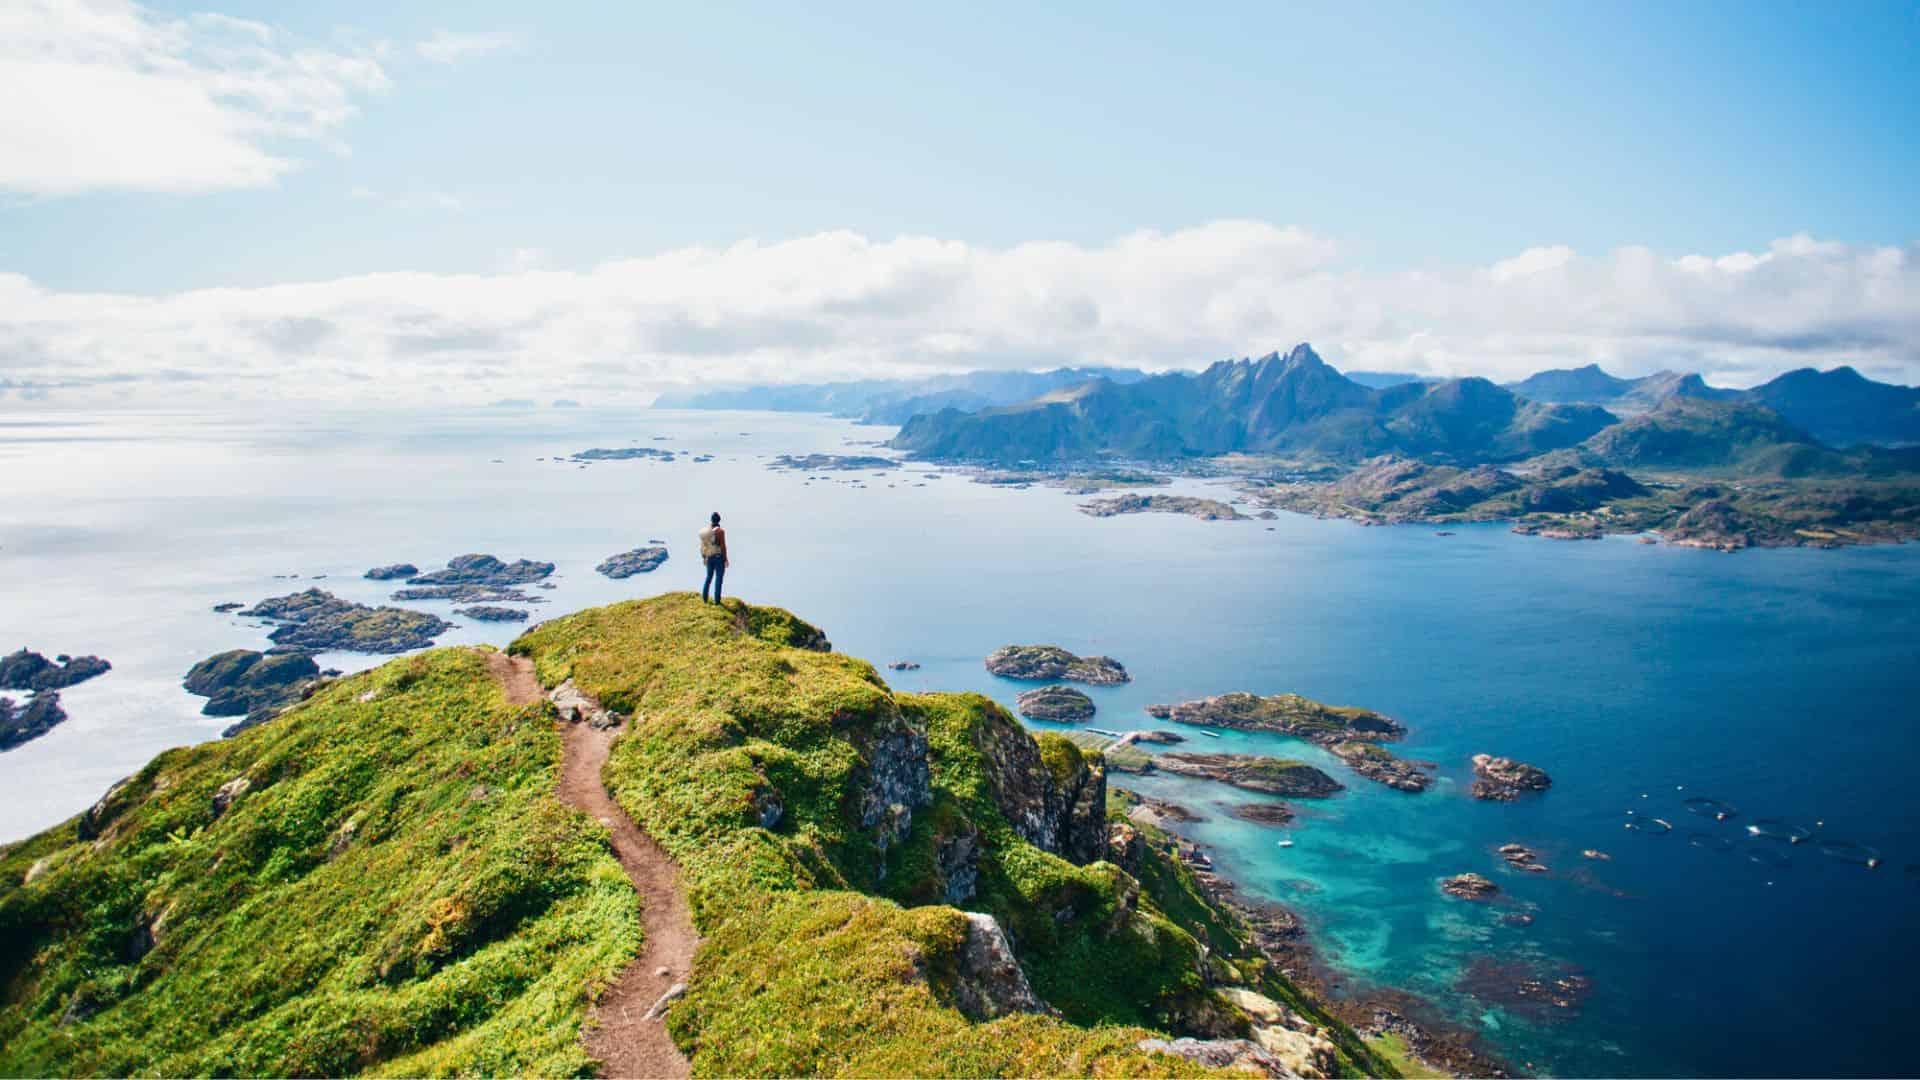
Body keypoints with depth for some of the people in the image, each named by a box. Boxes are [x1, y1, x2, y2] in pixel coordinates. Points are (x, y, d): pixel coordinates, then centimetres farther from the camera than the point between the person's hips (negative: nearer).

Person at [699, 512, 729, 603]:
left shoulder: (705, 530, 3)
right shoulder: (720, 531, -15)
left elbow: (702, 545, 8)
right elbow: (723, 546, -16)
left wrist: (703, 557, 18)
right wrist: (725, 559, -10)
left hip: (709, 557, 6)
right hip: (719, 557, -6)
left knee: (709, 576, 19)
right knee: (719, 578, 0)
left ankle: (704, 597, 21)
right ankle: (717, 600, 1)